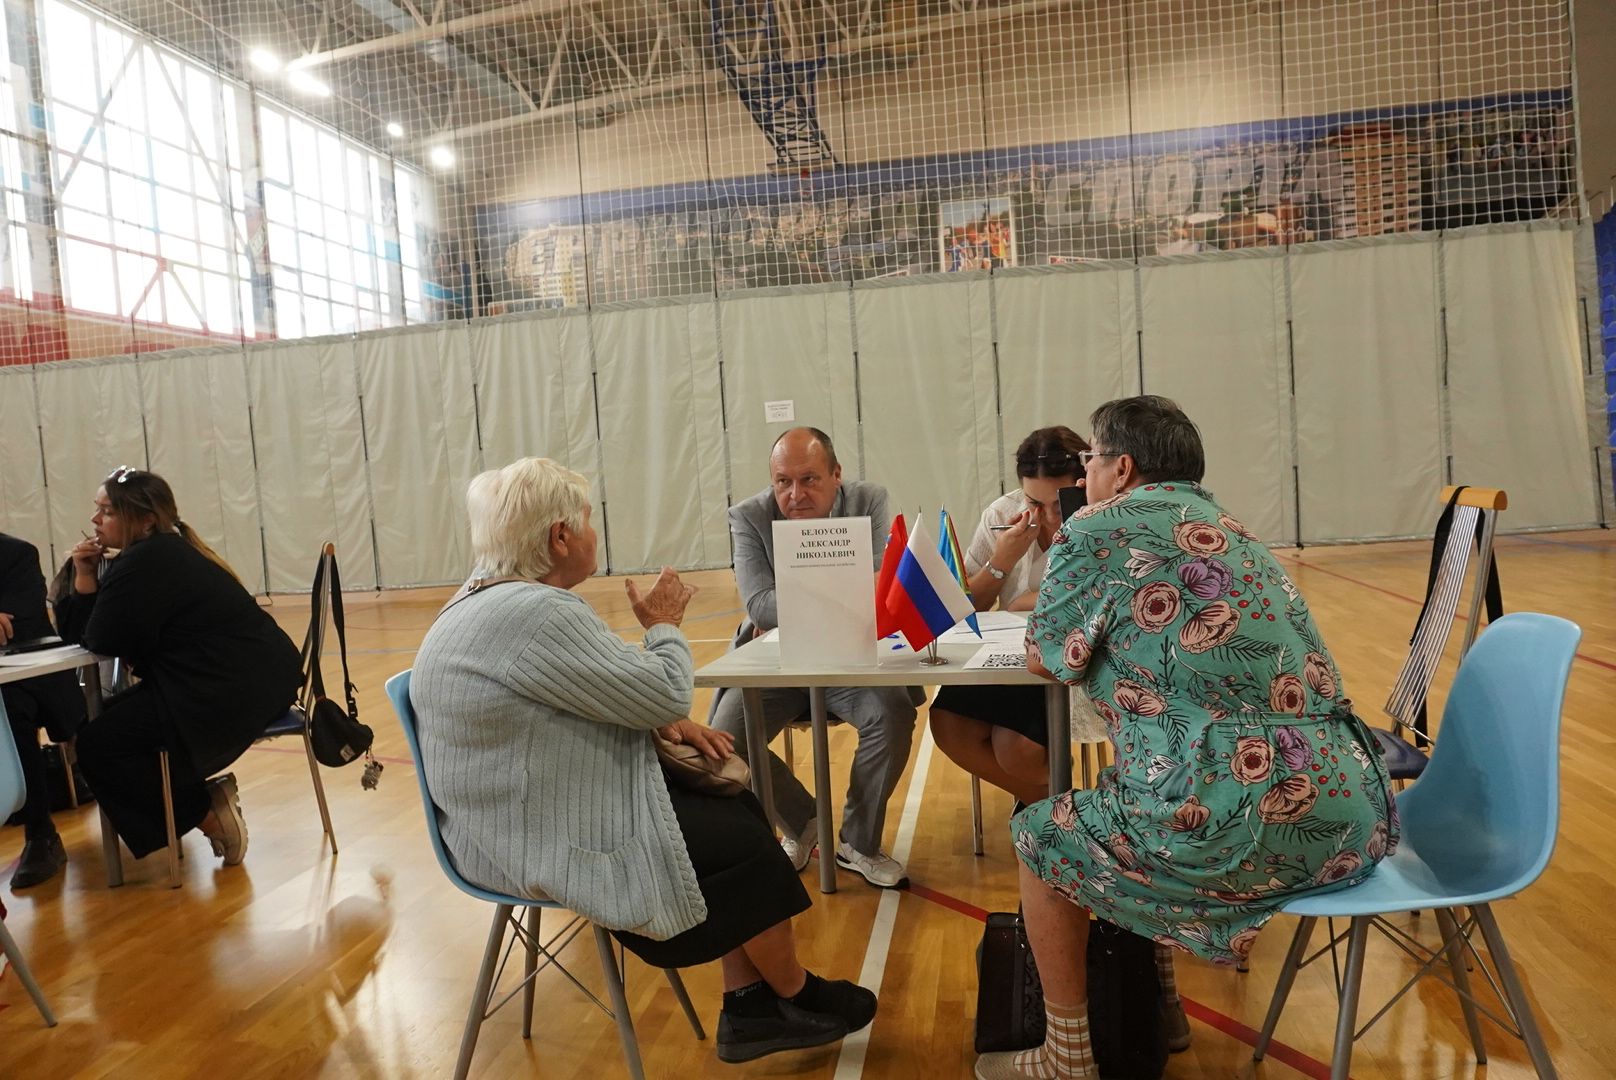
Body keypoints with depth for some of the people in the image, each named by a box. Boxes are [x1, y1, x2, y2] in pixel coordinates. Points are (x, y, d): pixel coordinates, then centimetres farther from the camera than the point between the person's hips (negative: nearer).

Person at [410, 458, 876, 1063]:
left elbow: (601, 693, 16)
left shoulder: (492, 600, 8)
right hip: (545, 841, -10)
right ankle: (794, 996, 24)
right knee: (749, 846, -1)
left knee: (739, 814, 7)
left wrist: (664, 723, 1)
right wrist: (663, 627, -1)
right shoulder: (537, 615, -26)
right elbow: (665, 694, -20)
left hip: (529, 815, 10)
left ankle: (749, 1009, 13)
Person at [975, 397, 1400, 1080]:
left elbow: (1044, 662, 3)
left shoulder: (1101, 528, -5)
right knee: (1122, 798, 30)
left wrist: (1092, 641, 21)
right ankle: (1156, 1008, 40)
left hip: (1259, 821, -8)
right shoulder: (1222, 525, 19)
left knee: (1041, 837, 13)